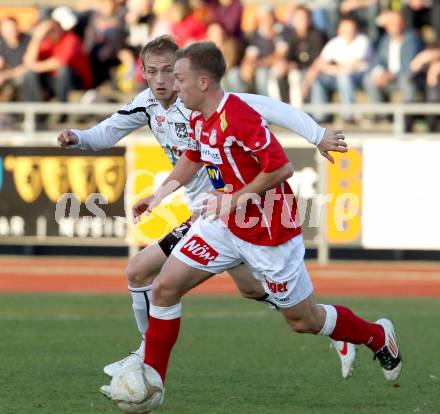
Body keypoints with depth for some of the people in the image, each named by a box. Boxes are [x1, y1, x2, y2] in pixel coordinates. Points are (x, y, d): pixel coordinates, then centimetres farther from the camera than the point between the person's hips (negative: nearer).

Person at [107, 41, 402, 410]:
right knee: (166, 286, -3)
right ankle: (150, 381, 6)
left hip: (270, 231, -8)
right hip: (225, 224, 8)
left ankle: (379, 336, 32)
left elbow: (281, 168, -27)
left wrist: (237, 199, -21)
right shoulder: (199, 118, 2)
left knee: (304, 320, 6)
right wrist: (160, 194, 13)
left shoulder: (239, 117, -27)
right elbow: (193, 159, 22)